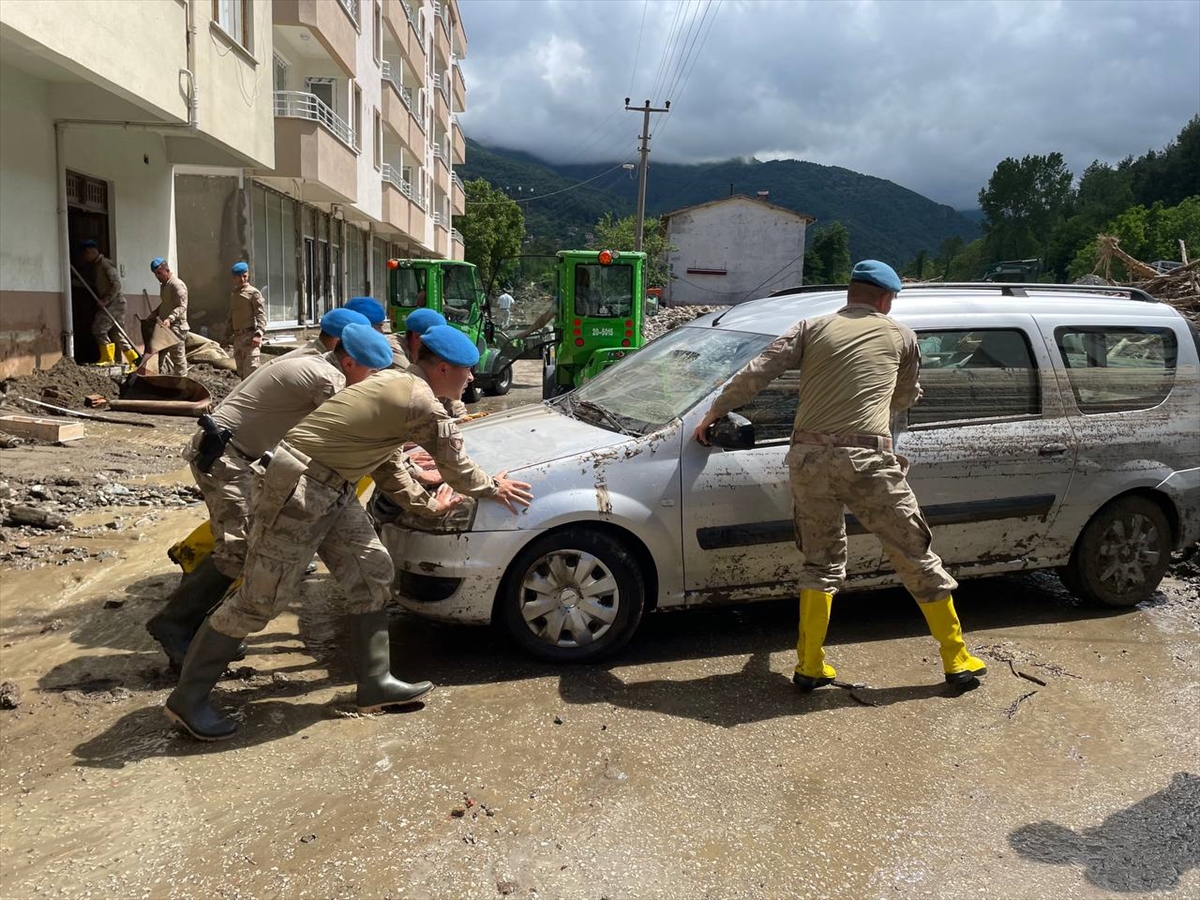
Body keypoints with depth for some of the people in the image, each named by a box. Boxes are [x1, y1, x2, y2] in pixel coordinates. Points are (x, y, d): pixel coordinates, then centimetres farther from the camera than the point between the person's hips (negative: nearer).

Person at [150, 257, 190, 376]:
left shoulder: (177, 284, -14)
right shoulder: (164, 284, 17)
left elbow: (182, 306, -20)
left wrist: (170, 318, -31)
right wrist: (155, 313, 14)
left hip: (176, 326, -10)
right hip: (165, 326, 10)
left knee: (178, 356, -6)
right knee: (162, 353, 11)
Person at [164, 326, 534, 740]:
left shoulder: (394, 383, 15)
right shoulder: (424, 405, -15)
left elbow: (384, 462, 22)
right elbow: (456, 466, -2)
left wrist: (426, 503, 24)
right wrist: (493, 488, 17)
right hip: (299, 487, -10)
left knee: (372, 573, 9)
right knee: (261, 598, -2)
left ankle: (375, 682, 17)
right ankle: (188, 697, 12)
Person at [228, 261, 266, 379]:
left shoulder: (253, 292, -5)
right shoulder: (233, 294, 19)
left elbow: (261, 314, -13)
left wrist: (259, 334, -24)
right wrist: (230, 334, 20)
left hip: (249, 336, -8)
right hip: (237, 337, 8)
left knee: (250, 369, -16)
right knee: (241, 371, 13)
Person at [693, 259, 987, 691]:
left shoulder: (812, 328, 13)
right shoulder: (899, 335, 13)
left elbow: (757, 373, 4)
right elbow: (906, 397, 25)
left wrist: (714, 412, 14)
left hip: (808, 456, 3)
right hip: (865, 459, -2)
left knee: (821, 562, 18)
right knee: (916, 557, 11)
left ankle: (809, 666, 16)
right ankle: (957, 660, 21)